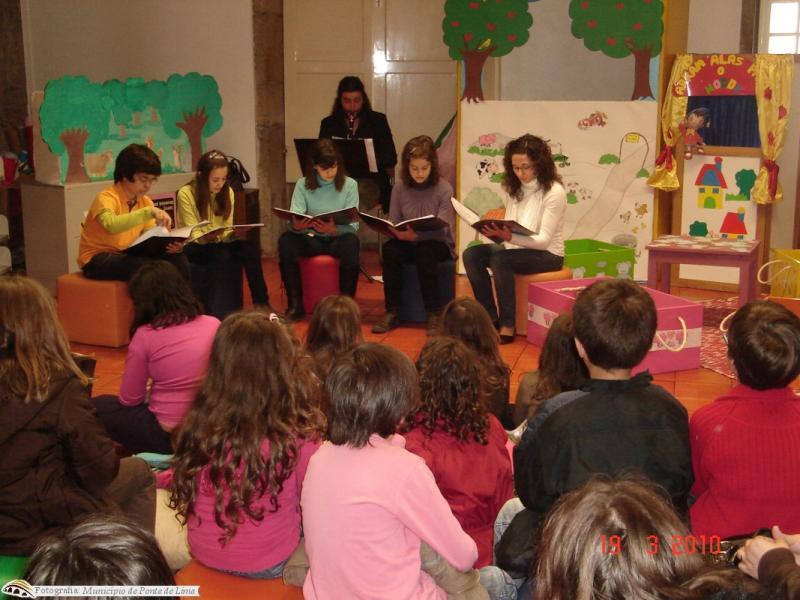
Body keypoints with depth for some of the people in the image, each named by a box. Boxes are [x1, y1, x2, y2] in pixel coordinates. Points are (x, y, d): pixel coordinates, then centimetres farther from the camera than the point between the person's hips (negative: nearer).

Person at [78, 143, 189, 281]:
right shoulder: (106, 198, -18)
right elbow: (111, 224, -39)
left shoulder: (145, 202, 4)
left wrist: (168, 244, -23)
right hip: (97, 259, -6)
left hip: (126, 256, 6)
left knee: (177, 259, -14)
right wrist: (149, 212, -46)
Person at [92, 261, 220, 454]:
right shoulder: (213, 325, 0)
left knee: (98, 406, 17)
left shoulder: (145, 335, -10)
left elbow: (129, 399, -3)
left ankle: (152, 455, 12)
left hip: (168, 435, -6)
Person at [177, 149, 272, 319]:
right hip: (193, 247, -4)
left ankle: (261, 302, -13)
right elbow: (194, 235, -14)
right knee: (222, 255, -35)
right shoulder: (186, 193, -12)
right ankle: (218, 312, -27)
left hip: (220, 244, 4)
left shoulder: (227, 192, 3)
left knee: (251, 249, -24)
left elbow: (227, 230, 4)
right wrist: (212, 237, -35)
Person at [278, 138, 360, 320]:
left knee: (351, 242, -36)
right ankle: (295, 304, -20)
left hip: (338, 237, -1)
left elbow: (353, 224, -8)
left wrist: (334, 229, -31)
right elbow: (293, 221, -9)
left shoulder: (349, 185, 0)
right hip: (311, 239, 2)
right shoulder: (303, 184, 3)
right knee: (285, 240, -29)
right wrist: (297, 225, -35)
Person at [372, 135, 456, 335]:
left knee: (424, 251, -37)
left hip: (438, 244, -3)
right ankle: (392, 312, -22)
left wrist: (417, 235, -34)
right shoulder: (399, 188, 3)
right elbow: (392, 223, 4)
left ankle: (434, 313, -24)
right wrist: (397, 232, -21)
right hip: (408, 242, 3)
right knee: (390, 249, -29)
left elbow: (442, 228, -17)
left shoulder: (444, 190, -7)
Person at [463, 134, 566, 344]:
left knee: (499, 259, -33)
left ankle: (507, 326, -23)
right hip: (516, 248, 7)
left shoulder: (554, 192, -14)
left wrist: (509, 237, -33)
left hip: (547, 254, -7)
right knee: (471, 254, -16)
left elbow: (544, 240, -19)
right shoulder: (515, 190, 8)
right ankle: (490, 317, -10)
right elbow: (509, 231, 8)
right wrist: (497, 234, -16)